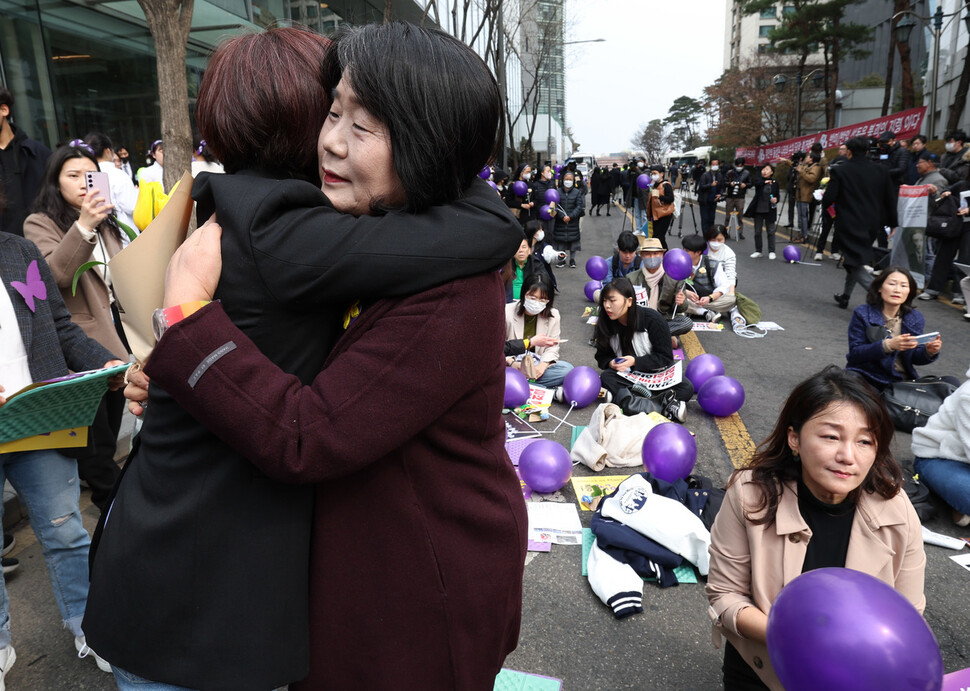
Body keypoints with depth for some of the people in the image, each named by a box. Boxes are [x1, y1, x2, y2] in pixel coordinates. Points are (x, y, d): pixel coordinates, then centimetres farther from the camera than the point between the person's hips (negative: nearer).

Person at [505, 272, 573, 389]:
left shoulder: (553, 315, 0)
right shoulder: (507, 311, -8)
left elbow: (552, 348, 1)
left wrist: (543, 365, -20)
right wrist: (511, 362, -23)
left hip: (538, 365, 3)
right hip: (511, 364, -2)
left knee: (567, 369, -24)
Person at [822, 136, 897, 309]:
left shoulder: (839, 171, -9)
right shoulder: (880, 171, 5)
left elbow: (827, 200, -11)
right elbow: (890, 200, 7)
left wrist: (824, 196, 13)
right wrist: (892, 223, 17)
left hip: (849, 225, -6)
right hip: (872, 224, 6)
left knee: (855, 264, -3)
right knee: (854, 260, 21)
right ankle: (844, 296, 33)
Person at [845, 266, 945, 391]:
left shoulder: (915, 317, 8)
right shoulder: (862, 314, -6)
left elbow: (914, 357, 11)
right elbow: (855, 353, -14)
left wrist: (929, 352, -12)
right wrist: (888, 345, -28)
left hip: (902, 380, 5)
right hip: (868, 377, -4)